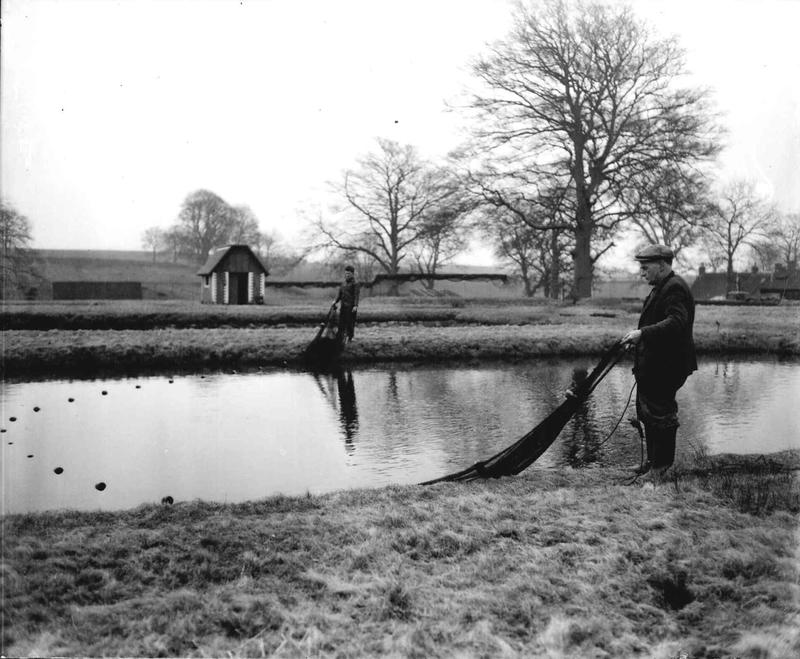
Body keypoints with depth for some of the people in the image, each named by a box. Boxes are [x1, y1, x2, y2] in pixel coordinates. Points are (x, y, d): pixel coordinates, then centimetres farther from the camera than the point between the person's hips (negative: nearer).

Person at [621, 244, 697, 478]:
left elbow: (676, 322, -30)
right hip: (653, 364, 11)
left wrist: (643, 333, -35)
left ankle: (662, 466, 7)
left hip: (666, 366, -11)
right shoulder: (661, 287, 19)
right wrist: (638, 337, 13)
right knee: (646, 413, 16)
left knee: (660, 414, -4)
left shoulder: (675, 288, -16)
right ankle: (654, 460, 27)